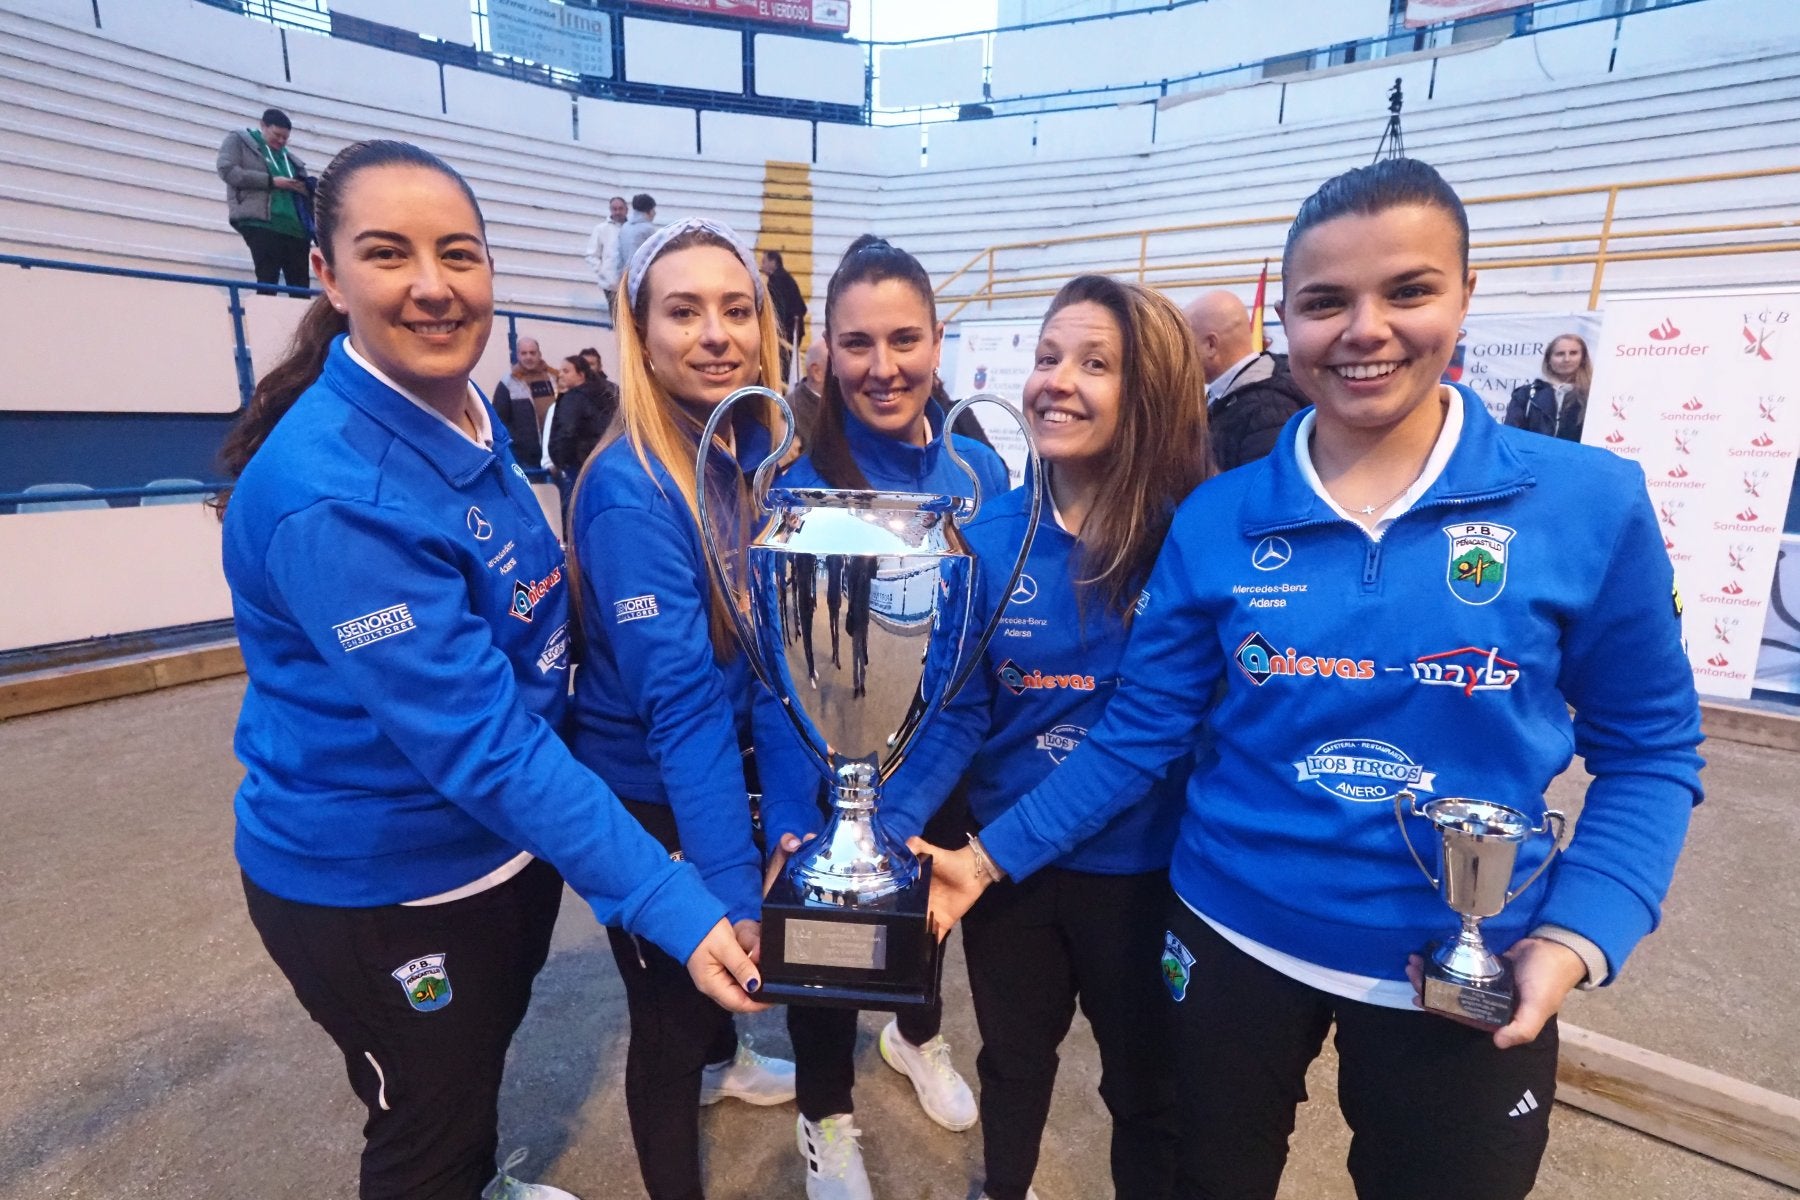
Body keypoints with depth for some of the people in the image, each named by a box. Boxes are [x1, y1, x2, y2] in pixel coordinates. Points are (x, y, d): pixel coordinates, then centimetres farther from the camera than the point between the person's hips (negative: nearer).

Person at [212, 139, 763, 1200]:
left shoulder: (471, 415, -4)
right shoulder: (330, 496, -31)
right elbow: (479, 742, -33)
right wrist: (672, 906, -34)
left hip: (507, 840, 8)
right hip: (378, 887, -8)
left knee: (486, 1047, 33)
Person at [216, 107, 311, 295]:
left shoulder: (289, 156, 27)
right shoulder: (238, 140, 14)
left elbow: (306, 189, 29)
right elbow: (227, 170, -1)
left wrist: (308, 189, 3)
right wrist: (271, 181, -9)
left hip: (296, 228, 5)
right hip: (262, 224, -4)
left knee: (301, 288, -4)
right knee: (268, 282, -13)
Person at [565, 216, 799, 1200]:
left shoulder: (760, 451, -6)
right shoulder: (630, 493, -27)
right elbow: (680, 702, -31)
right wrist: (736, 888, -31)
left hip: (731, 764, 7)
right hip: (647, 795, -7)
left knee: (725, 949, 30)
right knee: (668, 1010, 13)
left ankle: (722, 1060, 61)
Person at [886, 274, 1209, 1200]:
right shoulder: (989, 536, -10)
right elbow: (958, 710, -7)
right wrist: (892, 824, -19)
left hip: (1144, 867, -2)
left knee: (1147, 1085, 23)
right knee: (1012, 1062, 28)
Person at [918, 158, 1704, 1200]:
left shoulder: (1588, 503, -10)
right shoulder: (1217, 519, -8)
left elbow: (1648, 751, -2)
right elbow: (1141, 731, -5)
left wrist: (1576, 937, -15)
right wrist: (991, 855, -8)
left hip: (1466, 968, 0)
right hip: (1233, 935, 2)